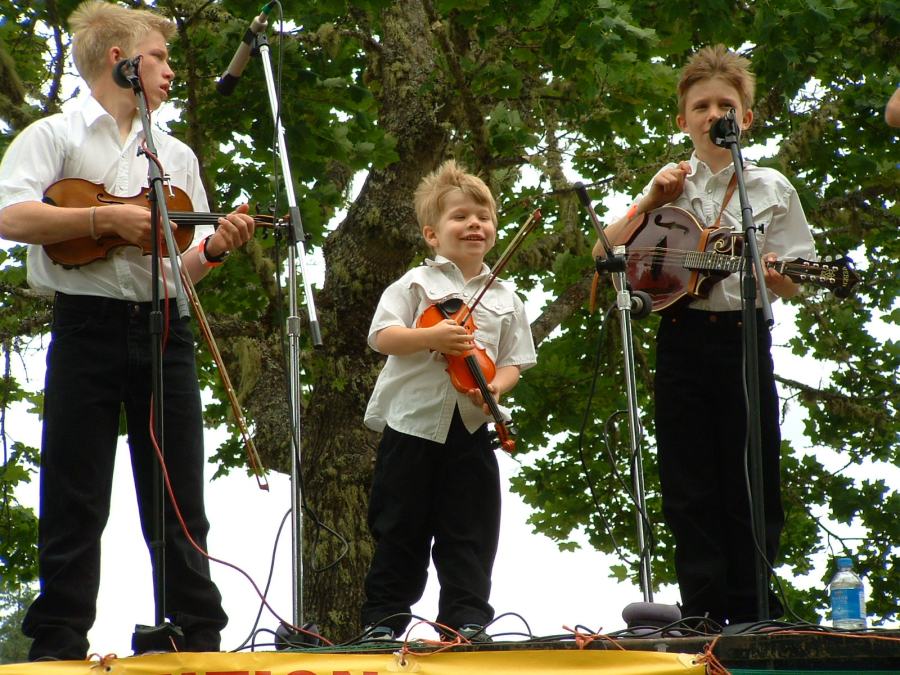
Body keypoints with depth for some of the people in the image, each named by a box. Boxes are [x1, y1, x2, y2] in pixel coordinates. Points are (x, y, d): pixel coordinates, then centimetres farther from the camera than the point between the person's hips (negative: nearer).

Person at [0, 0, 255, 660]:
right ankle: (58, 644, 2)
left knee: (178, 500, 5)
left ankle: (200, 635, 8)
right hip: (88, 325, -4)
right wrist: (106, 219, -16)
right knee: (76, 500, -3)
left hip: (163, 327, 5)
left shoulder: (177, 155, 20)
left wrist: (215, 246, -4)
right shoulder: (55, 136, 4)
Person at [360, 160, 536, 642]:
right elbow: (382, 336, -8)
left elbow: (513, 362, 10)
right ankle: (383, 617, 11)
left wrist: (495, 387, -12)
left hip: (470, 427, 2)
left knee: (470, 532, 3)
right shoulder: (416, 285, 2)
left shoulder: (504, 298, 11)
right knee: (401, 529, 4)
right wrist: (432, 336, -22)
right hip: (412, 422, -2)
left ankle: (466, 619, 9)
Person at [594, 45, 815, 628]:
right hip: (681, 337, 2)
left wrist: (773, 275, -20)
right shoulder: (670, 185, 12)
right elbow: (603, 252, 11)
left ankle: (752, 615, 1)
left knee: (751, 487, -3)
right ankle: (704, 617, 3)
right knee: (690, 490, 0)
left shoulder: (771, 188, 5)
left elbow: (793, 285, 3)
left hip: (743, 340, -2)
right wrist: (649, 204, -1)